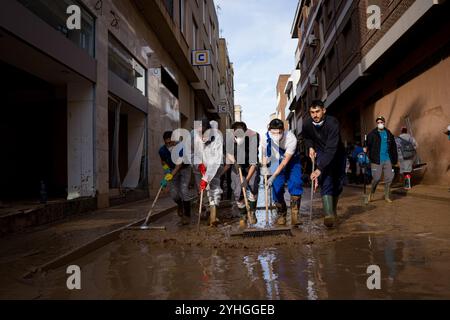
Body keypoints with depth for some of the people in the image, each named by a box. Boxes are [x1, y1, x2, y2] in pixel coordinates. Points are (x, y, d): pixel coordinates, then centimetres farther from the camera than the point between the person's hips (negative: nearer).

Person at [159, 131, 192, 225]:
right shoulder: (162, 150, -17)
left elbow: (179, 166, -33)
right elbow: (163, 161, 6)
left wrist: (167, 178, -39)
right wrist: (166, 168, -15)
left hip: (184, 169, -3)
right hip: (173, 170, 4)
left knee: (184, 190, -19)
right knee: (174, 193, -5)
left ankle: (187, 215, -7)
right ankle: (180, 205, 30)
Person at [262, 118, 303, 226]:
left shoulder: (291, 138, -34)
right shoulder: (266, 138, -23)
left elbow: (285, 161, -31)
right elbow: (265, 154, -2)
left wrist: (273, 177, -36)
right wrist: (264, 166, -21)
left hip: (292, 161, -2)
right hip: (277, 162, 3)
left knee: (295, 183, -21)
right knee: (277, 186, -9)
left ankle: (295, 216, -13)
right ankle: (281, 214, 11)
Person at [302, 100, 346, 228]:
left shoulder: (332, 123, -29)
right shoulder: (307, 124, -14)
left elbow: (331, 149, -37)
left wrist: (319, 169, -43)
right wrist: (310, 147, -7)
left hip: (337, 154, -1)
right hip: (321, 154, 1)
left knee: (339, 184, 5)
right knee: (326, 181, -20)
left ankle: (333, 210, 30)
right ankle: (329, 215, -31)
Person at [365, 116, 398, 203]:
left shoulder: (389, 134, 10)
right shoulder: (372, 134, -1)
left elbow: (393, 147, 14)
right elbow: (368, 146, -5)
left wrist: (395, 159, 10)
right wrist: (369, 158, -16)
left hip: (387, 160, 4)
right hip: (377, 160, -4)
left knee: (389, 178, 4)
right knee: (376, 178, -7)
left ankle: (387, 196, 17)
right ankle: (371, 193, 17)